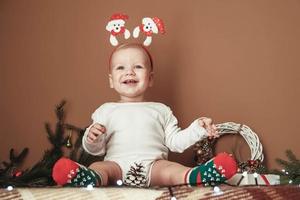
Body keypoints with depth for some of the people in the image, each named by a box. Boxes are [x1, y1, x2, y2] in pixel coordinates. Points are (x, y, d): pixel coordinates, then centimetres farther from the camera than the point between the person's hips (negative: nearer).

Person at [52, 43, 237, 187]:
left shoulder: (160, 110, 24)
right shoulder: (106, 110, 21)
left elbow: (175, 141, 19)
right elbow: (95, 149, 16)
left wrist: (198, 128, 5)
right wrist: (92, 138, -8)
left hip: (153, 165, 1)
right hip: (117, 163, 0)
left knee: (171, 170, -33)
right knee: (99, 167, -34)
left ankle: (194, 176, -63)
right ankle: (92, 179, -67)